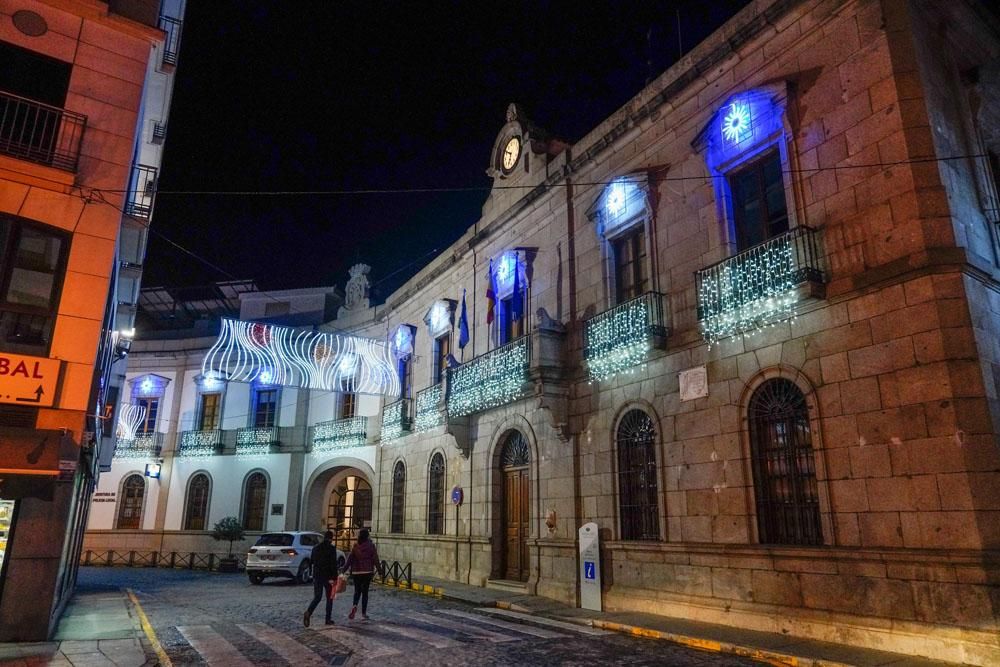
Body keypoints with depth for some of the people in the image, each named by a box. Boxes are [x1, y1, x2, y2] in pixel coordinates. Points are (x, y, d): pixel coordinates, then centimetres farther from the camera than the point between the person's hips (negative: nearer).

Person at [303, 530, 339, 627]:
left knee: (317, 597, 7)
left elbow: (312, 562, 14)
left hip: (317, 576, 4)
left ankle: (308, 612, -17)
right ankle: (328, 619, 11)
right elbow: (333, 564, -14)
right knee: (329, 598, 10)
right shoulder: (331, 548, -11)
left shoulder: (315, 548, 7)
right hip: (328, 577, -4)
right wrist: (334, 578, -11)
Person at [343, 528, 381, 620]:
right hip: (367, 571, -1)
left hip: (356, 571, 1)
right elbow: (375, 559, -4)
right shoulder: (371, 546, -5)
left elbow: (350, 559, -2)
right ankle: (364, 613, 7)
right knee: (365, 591, 7)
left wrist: (344, 569, 2)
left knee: (357, 591, 14)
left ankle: (355, 606, -14)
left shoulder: (356, 546, -1)